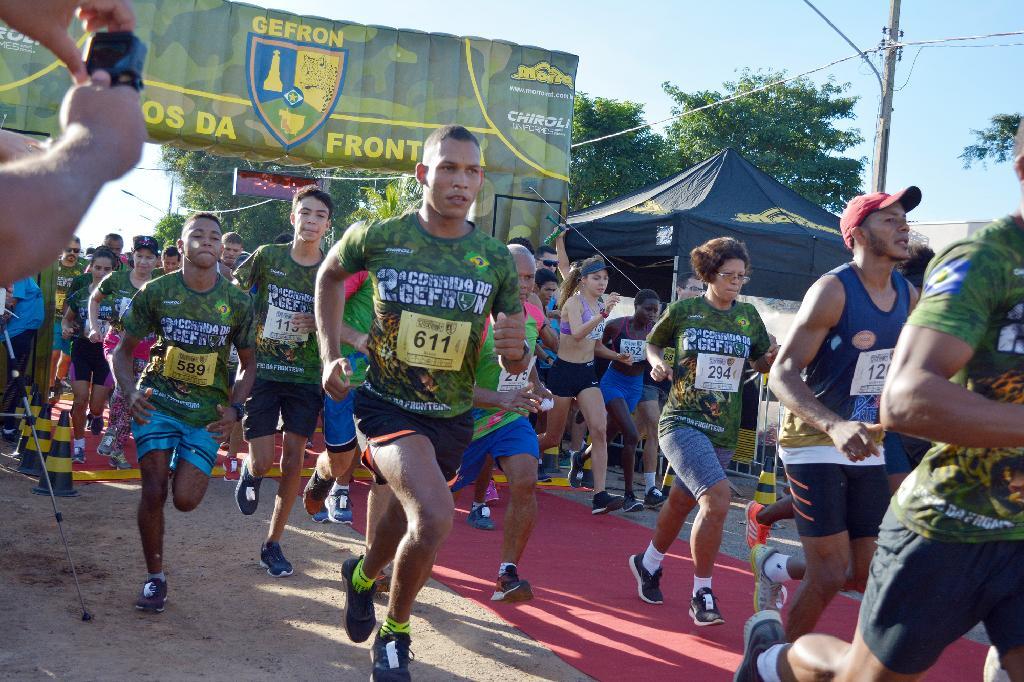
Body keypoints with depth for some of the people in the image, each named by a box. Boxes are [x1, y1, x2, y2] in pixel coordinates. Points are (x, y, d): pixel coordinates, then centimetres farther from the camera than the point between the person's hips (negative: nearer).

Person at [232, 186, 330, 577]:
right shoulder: (267, 256, -3)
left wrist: (319, 323, -11)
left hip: (305, 377, 1)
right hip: (262, 372, -1)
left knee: (293, 460, 2)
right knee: (263, 462, -7)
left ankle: (273, 544, 17)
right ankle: (249, 472, 32)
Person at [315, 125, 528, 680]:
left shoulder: (496, 260, -6)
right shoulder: (378, 237, -12)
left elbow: (513, 366, -2)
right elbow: (329, 275, 10)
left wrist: (515, 351, -27)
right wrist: (330, 353, 2)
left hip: (450, 417, 4)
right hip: (386, 402, -4)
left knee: (405, 520, 18)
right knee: (435, 516, -26)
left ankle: (363, 576, 55)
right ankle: (393, 632, 1)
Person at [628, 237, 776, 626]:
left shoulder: (748, 316, 5)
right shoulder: (683, 311, -4)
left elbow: (762, 363, 14)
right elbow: (653, 343, 11)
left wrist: (774, 357, -8)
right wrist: (657, 362, -10)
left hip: (723, 432, 5)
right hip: (682, 422, -5)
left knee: (681, 503, 19)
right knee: (717, 497, -24)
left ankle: (648, 563, 47)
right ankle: (702, 593, -9)